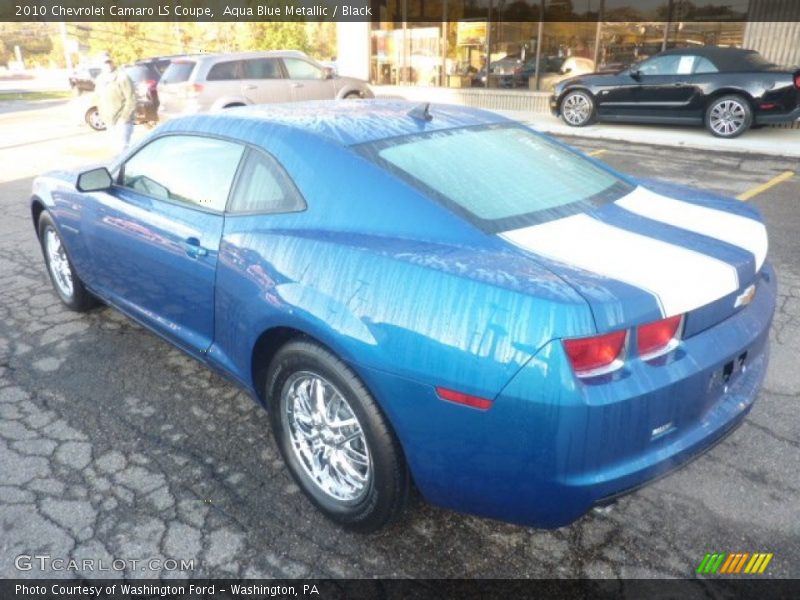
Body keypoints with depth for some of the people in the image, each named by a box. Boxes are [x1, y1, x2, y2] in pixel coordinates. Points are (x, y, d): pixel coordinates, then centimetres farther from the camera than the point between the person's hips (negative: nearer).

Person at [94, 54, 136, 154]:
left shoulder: (122, 78, -11)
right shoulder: (99, 80, 9)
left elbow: (131, 100, -14)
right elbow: (99, 100, 17)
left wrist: (124, 118, -16)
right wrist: (104, 118, 9)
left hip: (122, 120, -7)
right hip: (109, 122, 7)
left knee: (123, 146, -15)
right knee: (118, 145, 14)